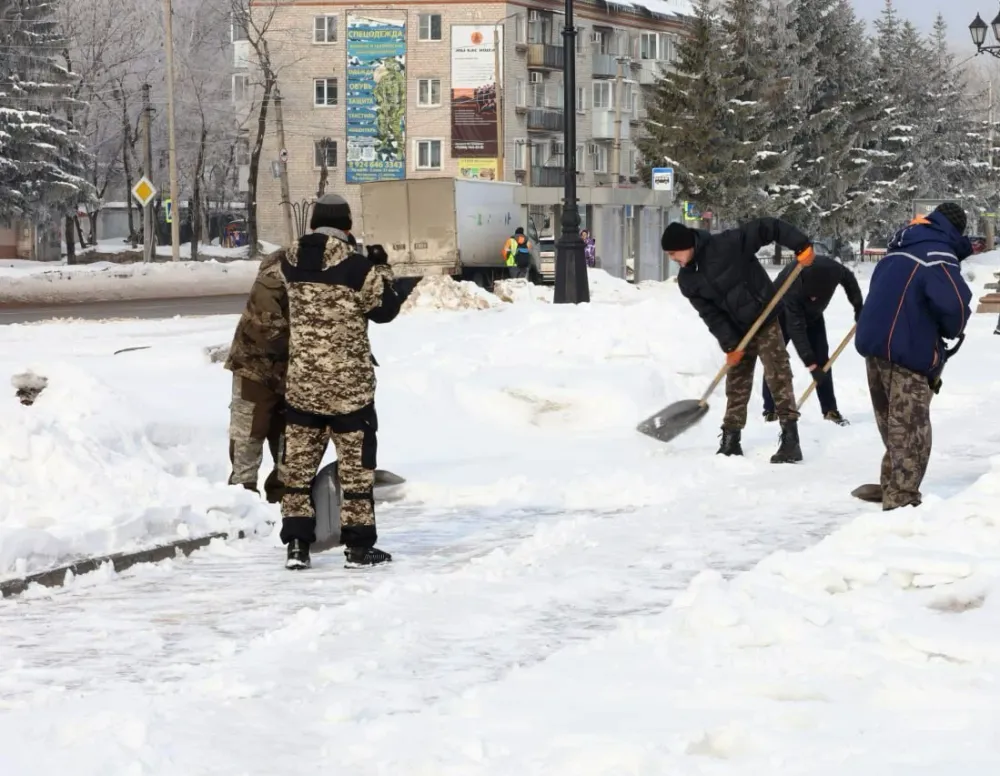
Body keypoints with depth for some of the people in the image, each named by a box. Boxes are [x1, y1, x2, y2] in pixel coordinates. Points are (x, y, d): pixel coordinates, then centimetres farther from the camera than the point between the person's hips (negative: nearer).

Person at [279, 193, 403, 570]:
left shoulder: (291, 262, -2)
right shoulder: (357, 267, -15)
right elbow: (385, 309, -3)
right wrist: (382, 269, 11)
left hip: (301, 382, 4)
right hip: (349, 384, -3)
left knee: (298, 461, 11)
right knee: (356, 463, 7)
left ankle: (296, 542, 8)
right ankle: (359, 545, 10)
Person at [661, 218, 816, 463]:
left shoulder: (726, 245, -23)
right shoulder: (688, 281, -5)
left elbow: (766, 228, -21)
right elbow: (710, 314, -5)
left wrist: (801, 245, -26)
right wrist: (729, 344, -13)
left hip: (765, 321, -6)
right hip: (737, 332, 6)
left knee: (778, 378, -10)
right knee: (736, 385, 12)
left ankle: (790, 440, -11)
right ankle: (730, 441, 20)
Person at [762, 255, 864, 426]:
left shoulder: (833, 270, -35)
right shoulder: (793, 288, -46)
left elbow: (849, 279, -8)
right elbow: (796, 329, -44)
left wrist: (858, 307, -4)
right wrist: (811, 364, -46)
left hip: (812, 313, 4)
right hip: (782, 313, -4)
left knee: (822, 359, -1)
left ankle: (830, 409, 3)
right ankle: (770, 410, 0)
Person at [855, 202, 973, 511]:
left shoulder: (896, 251, 17)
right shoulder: (938, 256, -10)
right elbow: (953, 304, -20)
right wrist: (953, 331, 1)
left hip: (874, 343, 8)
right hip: (907, 351, -8)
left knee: (893, 427, 20)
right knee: (910, 432, -6)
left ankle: (892, 490, 28)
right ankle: (901, 501, -11)